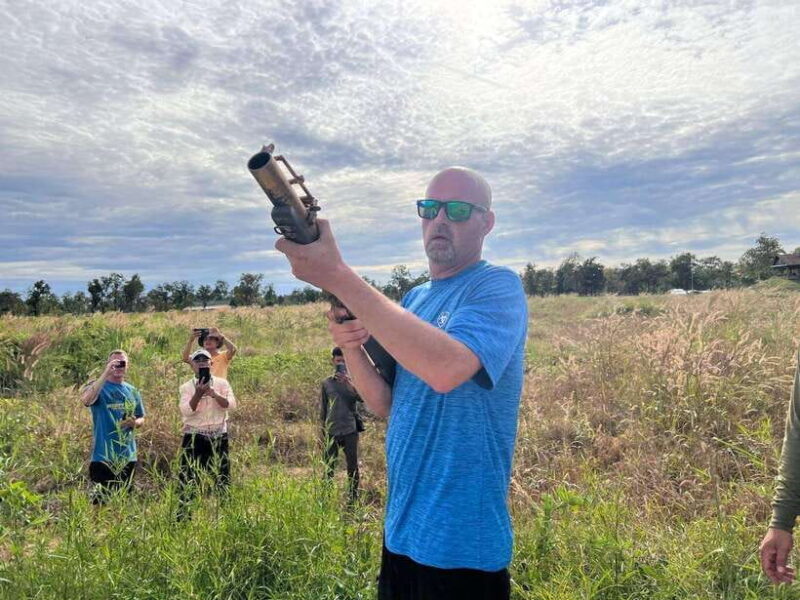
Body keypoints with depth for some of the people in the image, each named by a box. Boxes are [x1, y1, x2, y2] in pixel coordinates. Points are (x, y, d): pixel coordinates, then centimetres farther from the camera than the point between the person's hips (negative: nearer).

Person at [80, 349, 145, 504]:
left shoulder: (132, 391, 9)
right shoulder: (98, 387, -6)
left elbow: (141, 419, 17)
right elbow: (86, 400, -30)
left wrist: (135, 423, -7)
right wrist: (106, 373, -31)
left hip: (128, 456, 5)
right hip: (103, 456, -5)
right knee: (101, 500, 0)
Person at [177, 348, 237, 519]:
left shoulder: (222, 383, 4)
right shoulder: (187, 387, 2)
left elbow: (231, 404, -9)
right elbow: (186, 411, -12)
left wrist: (214, 394, -21)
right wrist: (198, 393, -24)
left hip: (218, 436, 1)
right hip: (194, 437, -1)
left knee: (222, 476, 7)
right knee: (189, 479, 1)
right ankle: (183, 515, 11)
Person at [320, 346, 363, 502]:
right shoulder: (327, 383, 6)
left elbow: (362, 397, -16)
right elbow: (322, 411, 10)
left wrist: (348, 382, -27)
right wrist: (322, 435, 8)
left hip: (350, 430, -1)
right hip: (331, 431, 1)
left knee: (353, 467, 4)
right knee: (328, 467, 6)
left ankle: (354, 499, 14)